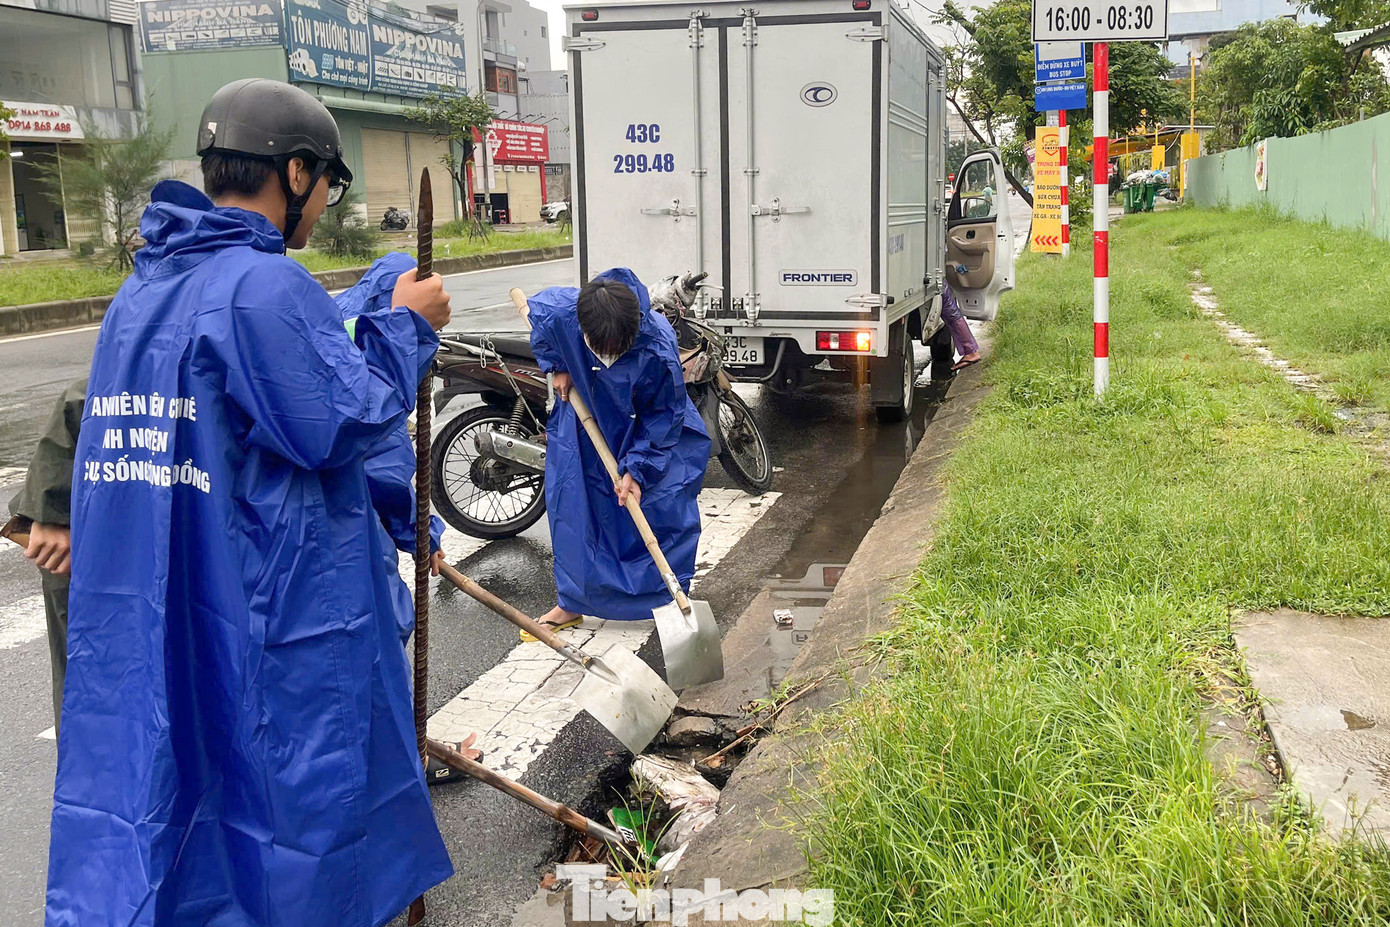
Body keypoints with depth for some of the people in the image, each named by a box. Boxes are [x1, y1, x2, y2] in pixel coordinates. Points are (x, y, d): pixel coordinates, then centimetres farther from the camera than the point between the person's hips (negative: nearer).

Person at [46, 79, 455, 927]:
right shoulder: (266, 284, -17)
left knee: (133, 806, 14)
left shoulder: (143, 289, 10)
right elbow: (342, 425, -16)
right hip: (270, 616, -8)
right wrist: (405, 328, -4)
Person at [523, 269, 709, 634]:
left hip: (648, 429, -2)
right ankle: (572, 601, 21)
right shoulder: (556, 311, -31)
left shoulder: (658, 348, -38)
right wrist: (557, 366, -4)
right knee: (570, 504, 6)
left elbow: (665, 417, -23)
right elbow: (536, 306, -3)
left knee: (665, 508, -4)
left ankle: (669, 600, 13)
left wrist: (636, 470, -24)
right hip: (584, 414, 3)